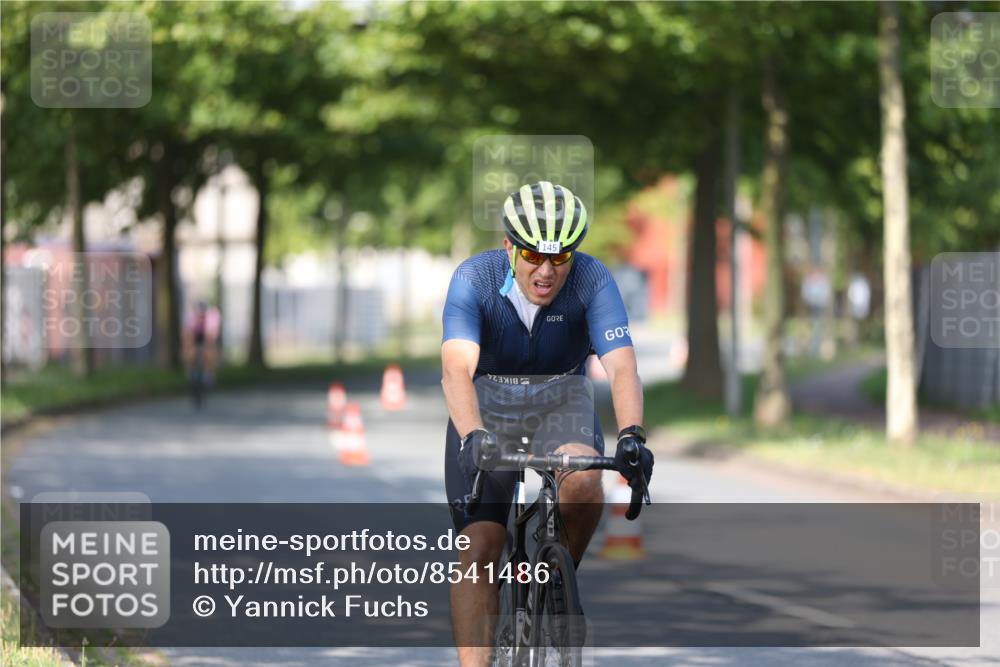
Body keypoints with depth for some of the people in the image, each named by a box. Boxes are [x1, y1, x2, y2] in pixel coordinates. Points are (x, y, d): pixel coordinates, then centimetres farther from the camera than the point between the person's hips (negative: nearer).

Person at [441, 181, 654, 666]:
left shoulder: (592, 281, -22)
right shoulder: (474, 279, -25)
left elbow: (621, 366, -33)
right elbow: (456, 369, -38)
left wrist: (631, 436, -51)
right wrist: (473, 436, -56)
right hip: (485, 413, 0)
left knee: (584, 477, -31)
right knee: (478, 549, -13)